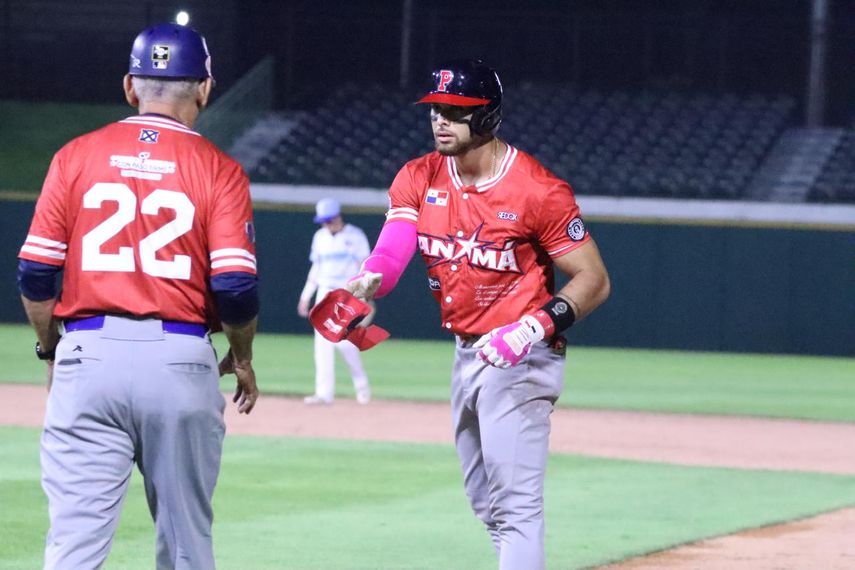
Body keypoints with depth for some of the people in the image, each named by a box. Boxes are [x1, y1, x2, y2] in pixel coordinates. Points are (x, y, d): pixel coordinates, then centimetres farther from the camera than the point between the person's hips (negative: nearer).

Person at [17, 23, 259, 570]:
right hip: (181, 358, 0)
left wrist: (51, 350, 19)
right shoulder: (218, 170, 0)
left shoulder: (76, 156, 5)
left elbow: (35, 275, 3)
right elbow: (236, 288, -7)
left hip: (88, 354, 1)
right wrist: (243, 359, 11)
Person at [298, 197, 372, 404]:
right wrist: (306, 296, 12)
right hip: (325, 292, 6)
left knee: (344, 340, -15)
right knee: (322, 342, -2)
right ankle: (324, 393, -1)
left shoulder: (355, 237, -4)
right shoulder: (320, 237, 12)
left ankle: (361, 385, 6)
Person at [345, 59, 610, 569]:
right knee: (488, 504, 20)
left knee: (515, 506, -14)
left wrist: (536, 327, -28)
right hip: (467, 355, 8)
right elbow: (390, 251, -13)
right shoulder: (419, 179, 1)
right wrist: (365, 286, -36)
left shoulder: (538, 191, -17)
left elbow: (594, 279, -14)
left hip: (521, 357, -8)